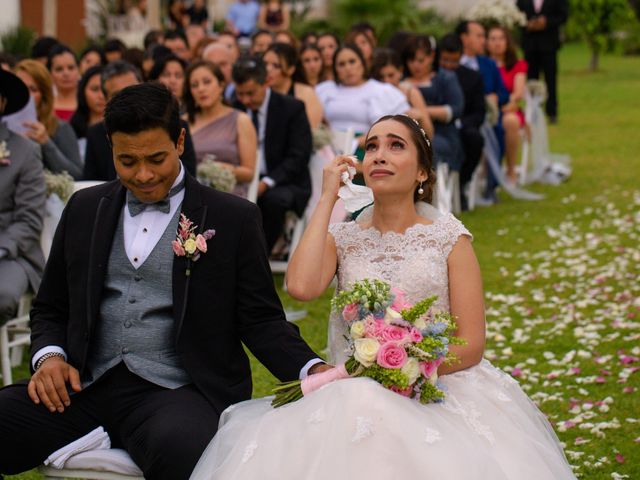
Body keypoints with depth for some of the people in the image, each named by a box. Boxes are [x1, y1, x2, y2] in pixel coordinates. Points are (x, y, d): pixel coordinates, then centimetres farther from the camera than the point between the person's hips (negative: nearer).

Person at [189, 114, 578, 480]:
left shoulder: (448, 238, 6)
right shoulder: (342, 237, 10)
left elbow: (472, 346, 1)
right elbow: (302, 287, -13)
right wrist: (327, 200, -3)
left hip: (437, 393, -1)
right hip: (354, 396, 1)